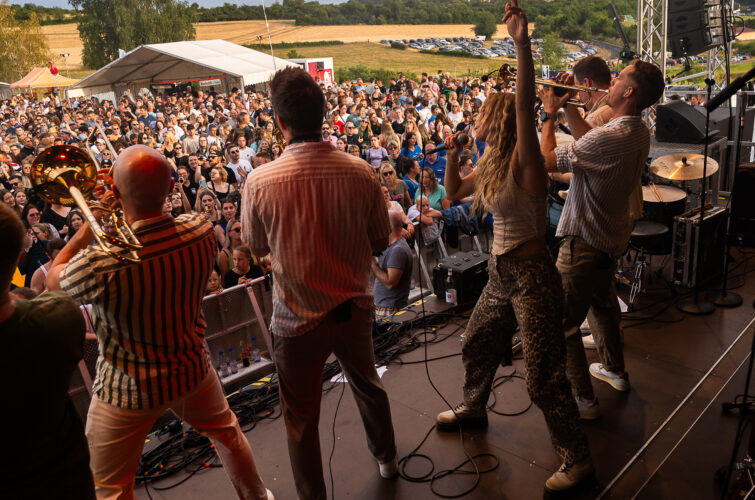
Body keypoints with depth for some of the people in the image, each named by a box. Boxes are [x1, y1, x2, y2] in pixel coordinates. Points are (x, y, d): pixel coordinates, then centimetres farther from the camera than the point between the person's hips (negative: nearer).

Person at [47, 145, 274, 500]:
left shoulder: (99, 264, -33)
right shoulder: (200, 230, -19)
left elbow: (54, 279, -8)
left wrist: (89, 225, -5)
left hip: (128, 388, -4)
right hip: (192, 368, 5)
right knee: (226, 432, 31)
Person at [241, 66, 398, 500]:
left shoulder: (261, 182, -20)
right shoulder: (361, 173, -15)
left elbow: (256, 247, -2)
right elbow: (380, 241, -2)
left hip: (298, 318, -3)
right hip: (354, 307, 4)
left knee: (302, 418, 17)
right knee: (368, 385, 29)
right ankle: (387, 459, 53)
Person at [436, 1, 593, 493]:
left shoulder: (522, 161, -17)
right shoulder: (491, 165, 7)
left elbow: (526, 105, -34)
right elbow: (455, 193, 20)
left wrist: (522, 42, -43)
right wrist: (452, 155, 6)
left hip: (532, 278, -9)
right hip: (501, 274, 9)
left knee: (544, 378, 0)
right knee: (476, 346, 25)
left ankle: (578, 459, 20)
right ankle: (474, 409, 51)